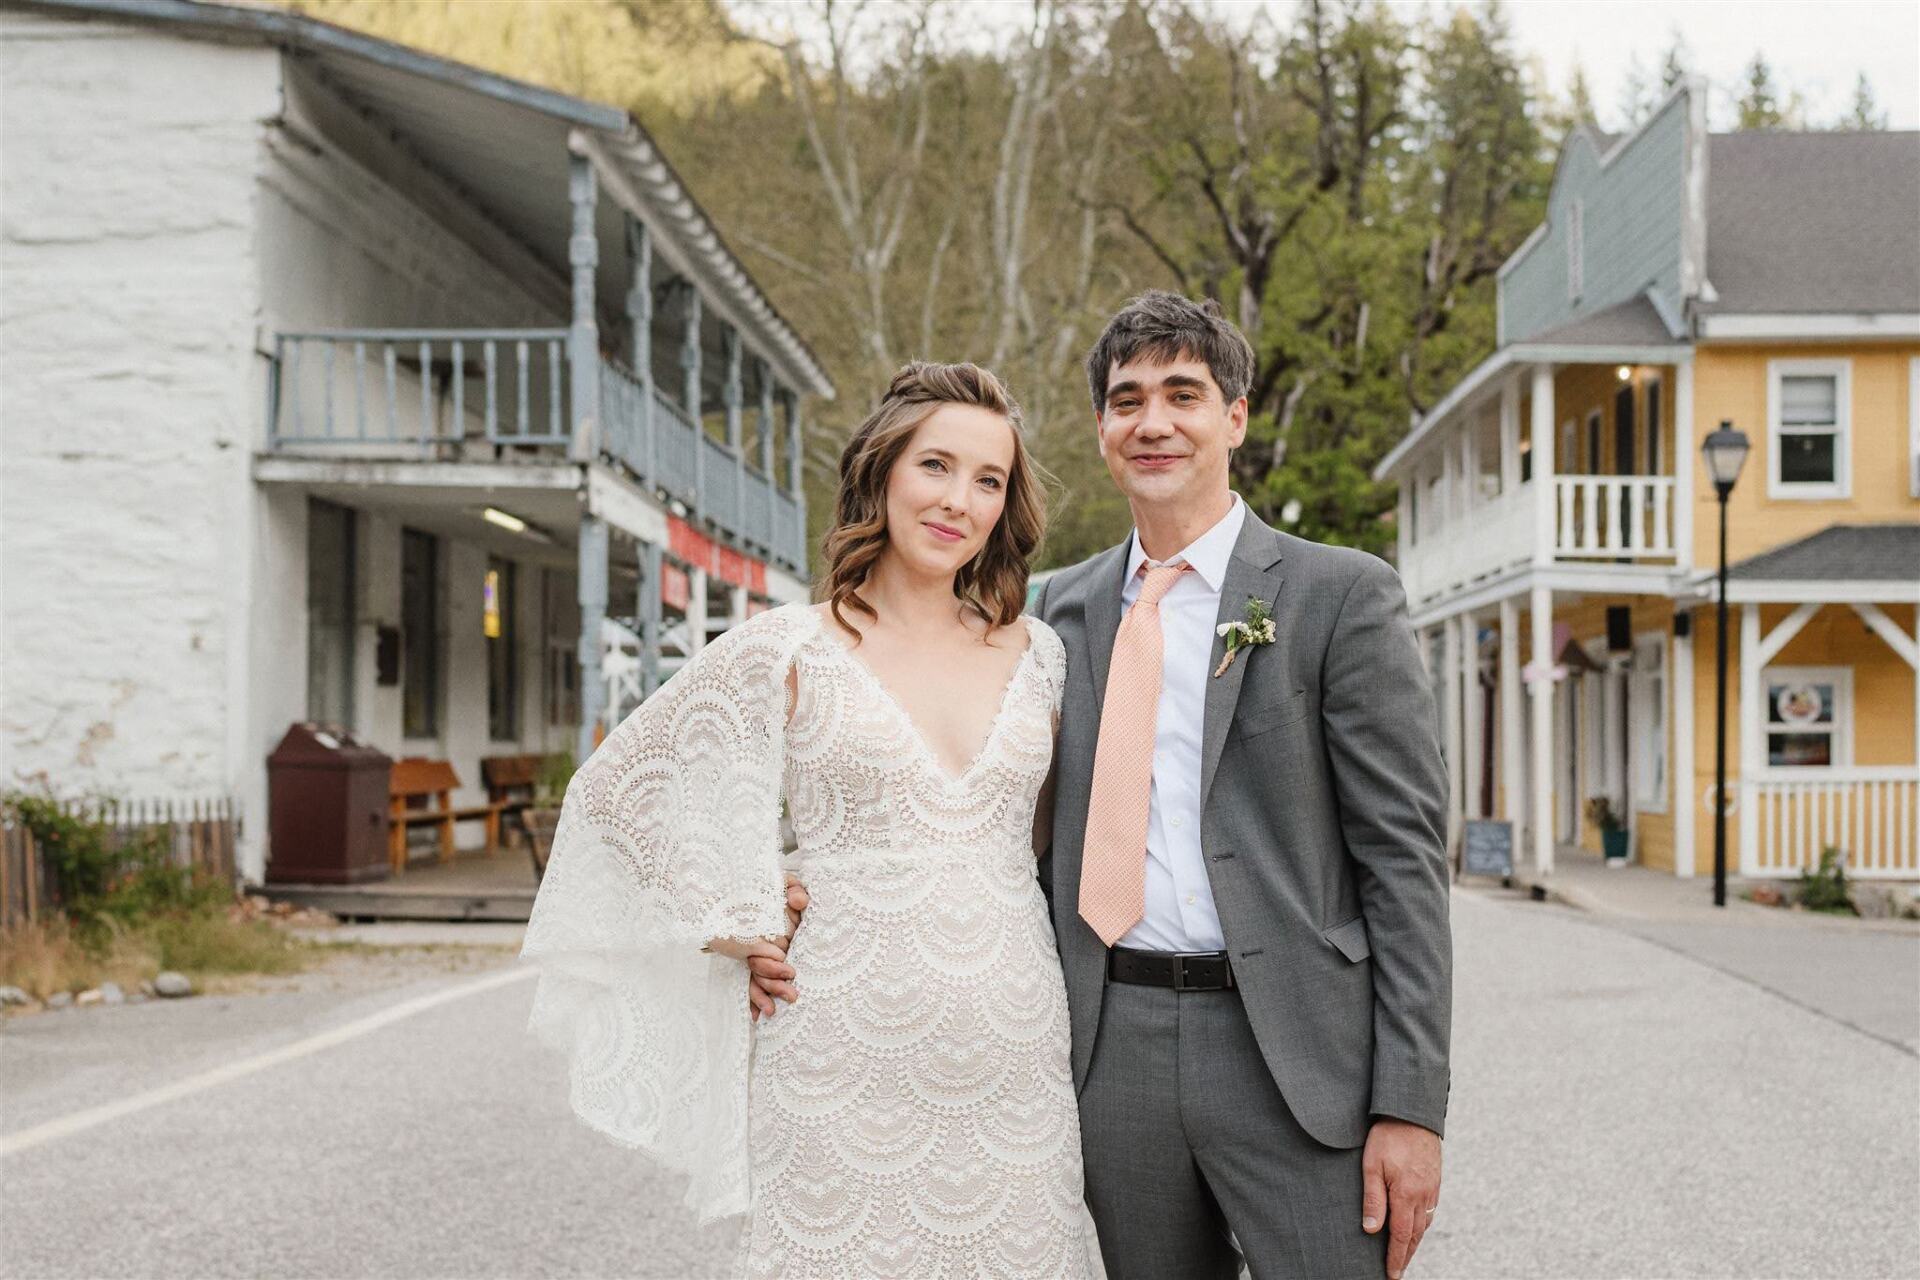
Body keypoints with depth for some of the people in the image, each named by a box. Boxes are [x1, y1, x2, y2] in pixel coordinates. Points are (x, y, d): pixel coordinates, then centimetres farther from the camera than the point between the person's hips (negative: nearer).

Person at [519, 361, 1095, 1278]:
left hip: (1015, 1064, 3)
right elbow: (615, 785, 6)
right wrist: (731, 931, 2)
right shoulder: (789, 651, -2)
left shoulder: (1037, 653, 9)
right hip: (851, 1073, -3)